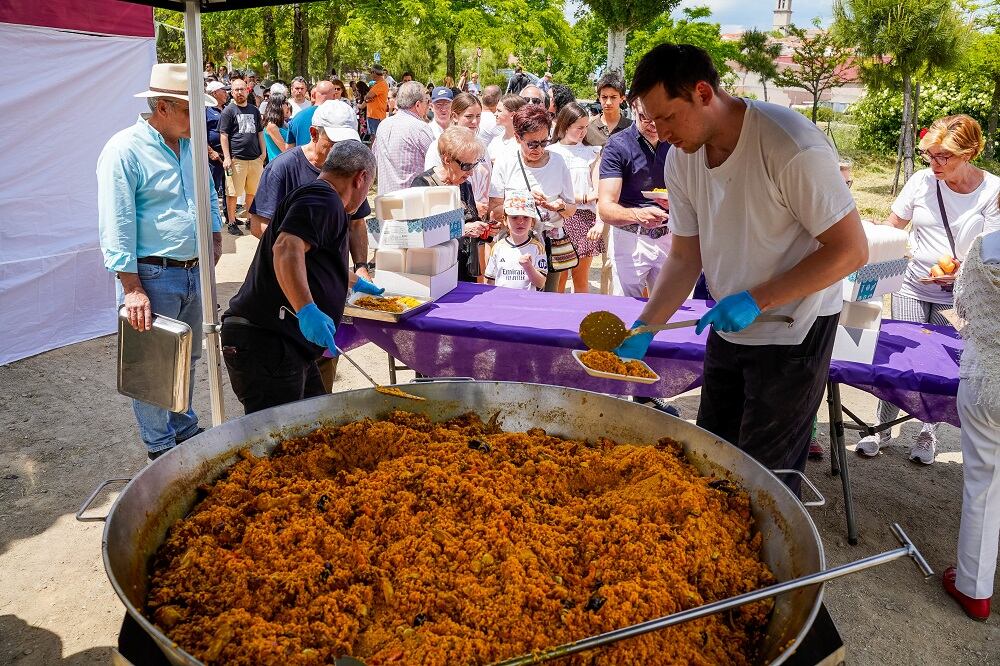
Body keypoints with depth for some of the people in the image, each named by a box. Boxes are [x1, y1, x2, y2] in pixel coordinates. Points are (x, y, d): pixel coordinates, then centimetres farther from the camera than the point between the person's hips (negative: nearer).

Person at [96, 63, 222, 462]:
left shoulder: (191, 145, 8)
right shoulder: (125, 150, -15)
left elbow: (207, 195, 25)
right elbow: (116, 227, -18)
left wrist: (215, 234, 10)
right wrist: (132, 289, -21)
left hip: (193, 272, 7)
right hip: (151, 275, -7)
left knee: (188, 359, 20)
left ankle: (184, 429, 39)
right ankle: (161, 447, 23)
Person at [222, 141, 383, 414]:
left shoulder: (318, 198, 24)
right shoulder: (323, 200, -10)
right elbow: (287, 249, -29)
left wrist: (356, 282, 57)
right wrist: (307, 310, -37)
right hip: (265, 342, -11)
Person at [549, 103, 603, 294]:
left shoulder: (591, 152, 10)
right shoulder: (550, 153, 4)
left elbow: (598, 190, 1)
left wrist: (600, 222, -13)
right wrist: (584, 197, -6)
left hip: (585, 218, 2)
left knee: (581, 279, 7)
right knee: (559, 278, 0)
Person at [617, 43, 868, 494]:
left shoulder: (791, 147, -25)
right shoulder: (682, 156, -5)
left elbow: (851, 250, -21)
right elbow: (686, 257, 1)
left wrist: (757, 299, -25)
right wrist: (644, 329, -11)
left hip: (793, 333, -6)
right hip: (729, 327, 7)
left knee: (766, 474, 3)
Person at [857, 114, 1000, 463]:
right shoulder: (923, 180, -3)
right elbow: (894, 224, 7)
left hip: (958, 295, -1)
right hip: (912, 287, 1)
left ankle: (928, 432, 23)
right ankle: (880, 427, 15)